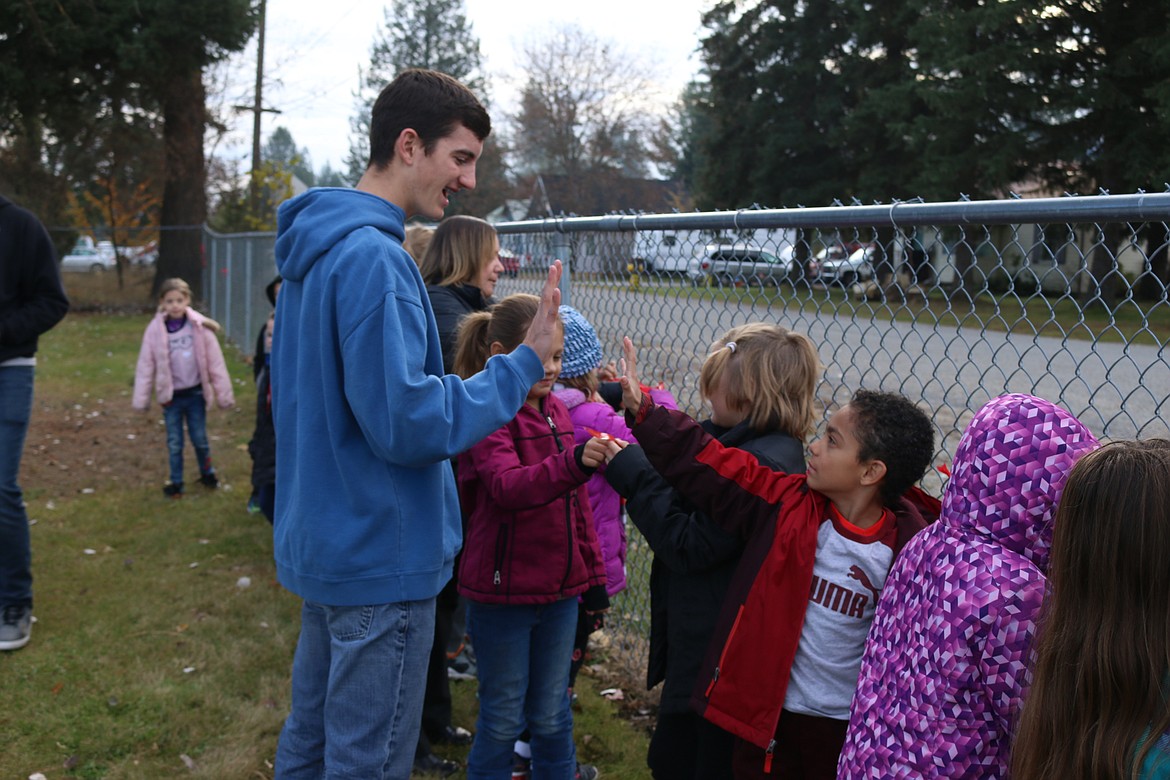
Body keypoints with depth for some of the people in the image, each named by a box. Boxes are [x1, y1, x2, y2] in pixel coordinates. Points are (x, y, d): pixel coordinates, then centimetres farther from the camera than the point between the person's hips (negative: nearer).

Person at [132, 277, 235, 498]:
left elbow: (215, 362, -7)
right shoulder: (155, 329, -9)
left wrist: (224, 394, -5)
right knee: (174, 443, 10)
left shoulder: (200, 326, -11)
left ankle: (207, 473, 35)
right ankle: (176, 482, 25)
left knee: (200, 438, 13)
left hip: (195, 393, 0)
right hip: (171, 395, 0)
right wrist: (141, 399, -2)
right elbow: (146, 366, -4)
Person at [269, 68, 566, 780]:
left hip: (322, 542, 10)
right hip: (381, 560, -10)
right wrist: (525, 364, -18)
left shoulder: (314, 246, 11)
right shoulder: (374, 258, -22)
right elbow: (409, 423, -26)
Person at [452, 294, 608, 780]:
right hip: (503, 590, -6)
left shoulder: (556, 411, 7)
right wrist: (573, 462, -48)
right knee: (503, 717, 9)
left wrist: (592, 575, 16)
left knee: (552, 714, 18)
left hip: (559, 589, 6)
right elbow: (508, 487, -33)